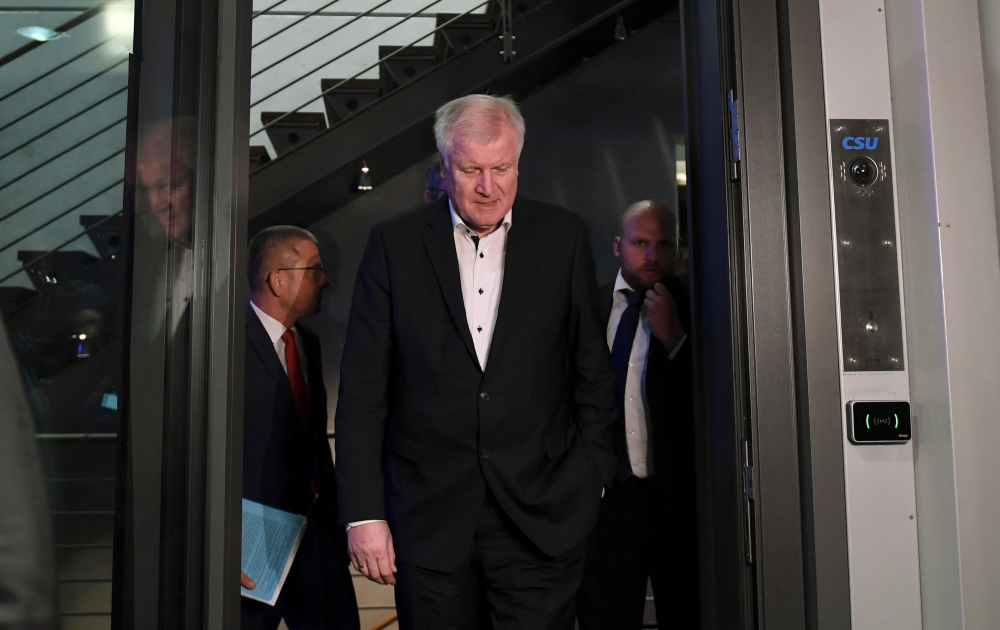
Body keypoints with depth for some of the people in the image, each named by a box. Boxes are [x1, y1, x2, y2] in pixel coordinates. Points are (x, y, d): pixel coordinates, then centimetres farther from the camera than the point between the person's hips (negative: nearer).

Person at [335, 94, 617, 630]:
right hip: (429, 520, 0)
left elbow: (593, 373, 7)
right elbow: (362, 390, -1)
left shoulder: (564, 237, 3)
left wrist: (589, 480, 3)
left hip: (541, 520, 0)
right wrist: (363, 512, -5)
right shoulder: (394, 243, 1)